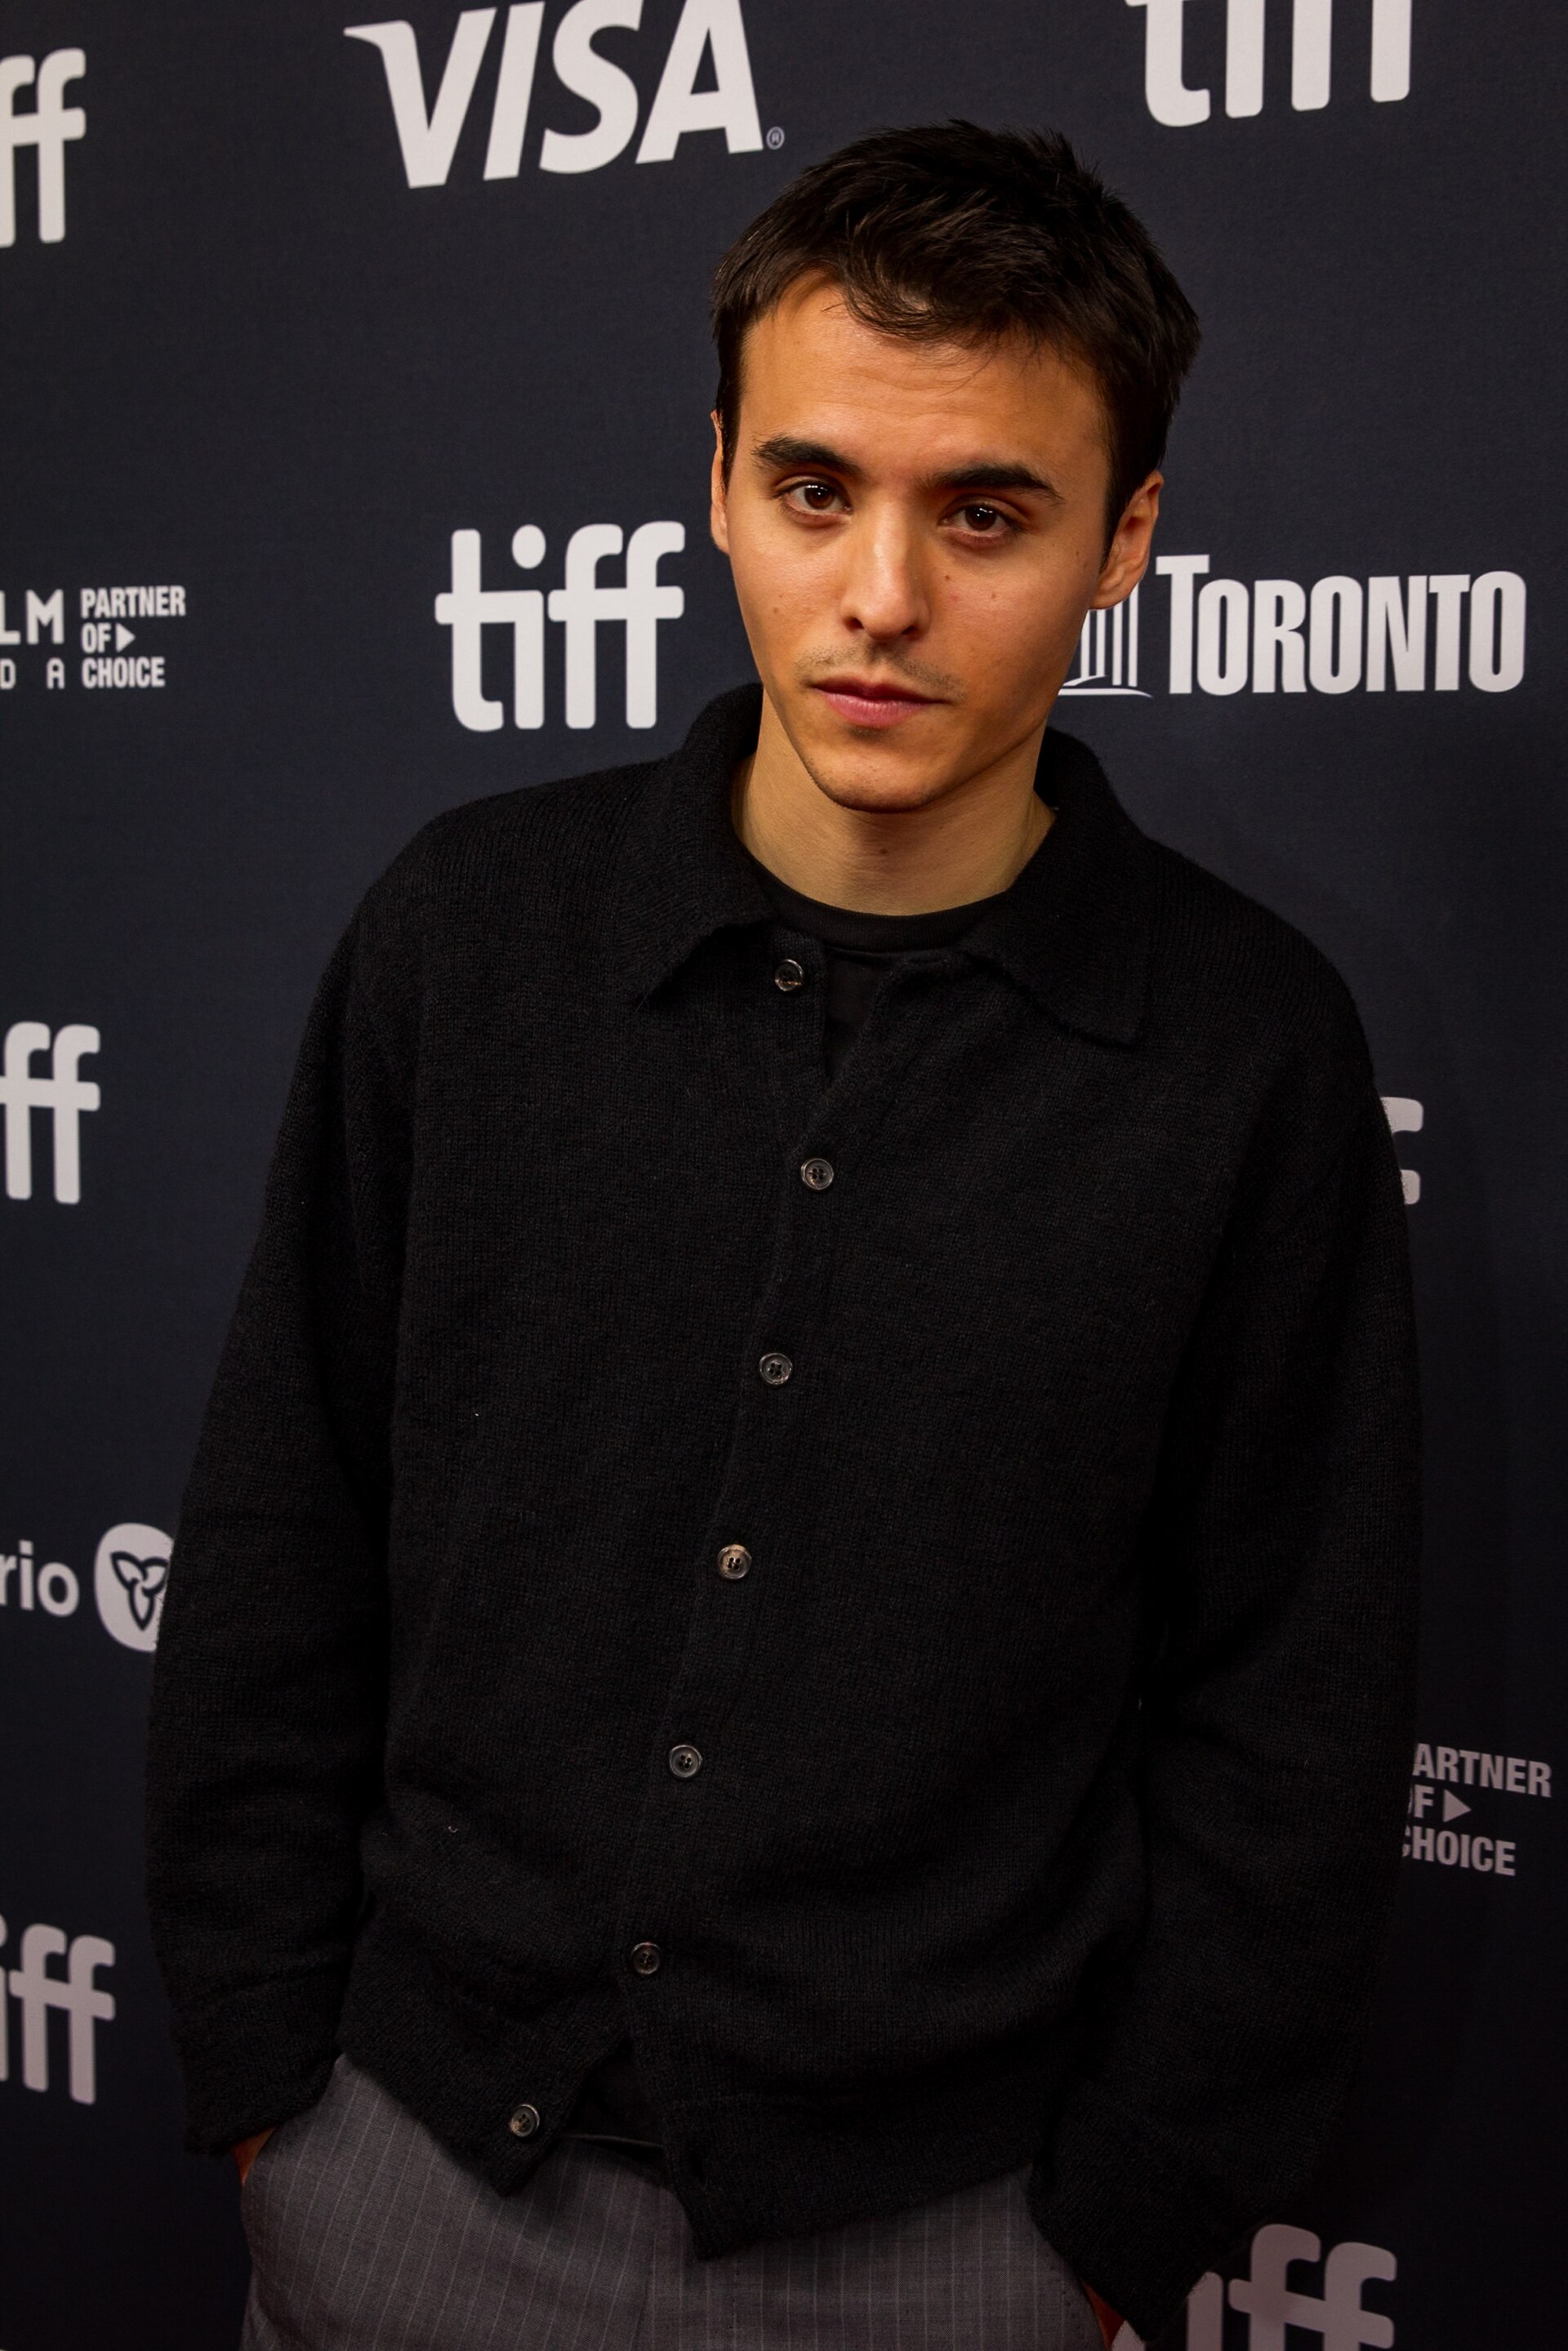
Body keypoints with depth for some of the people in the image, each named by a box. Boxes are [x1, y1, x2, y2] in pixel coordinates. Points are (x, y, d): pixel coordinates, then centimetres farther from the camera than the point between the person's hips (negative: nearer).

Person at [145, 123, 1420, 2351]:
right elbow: (277, 1553, 0)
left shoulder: (1251, 1050, -11)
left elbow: (1289, 1717, -4)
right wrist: (264, 2074, 1)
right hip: (415, 2157, 2)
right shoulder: (468, 928, -7)